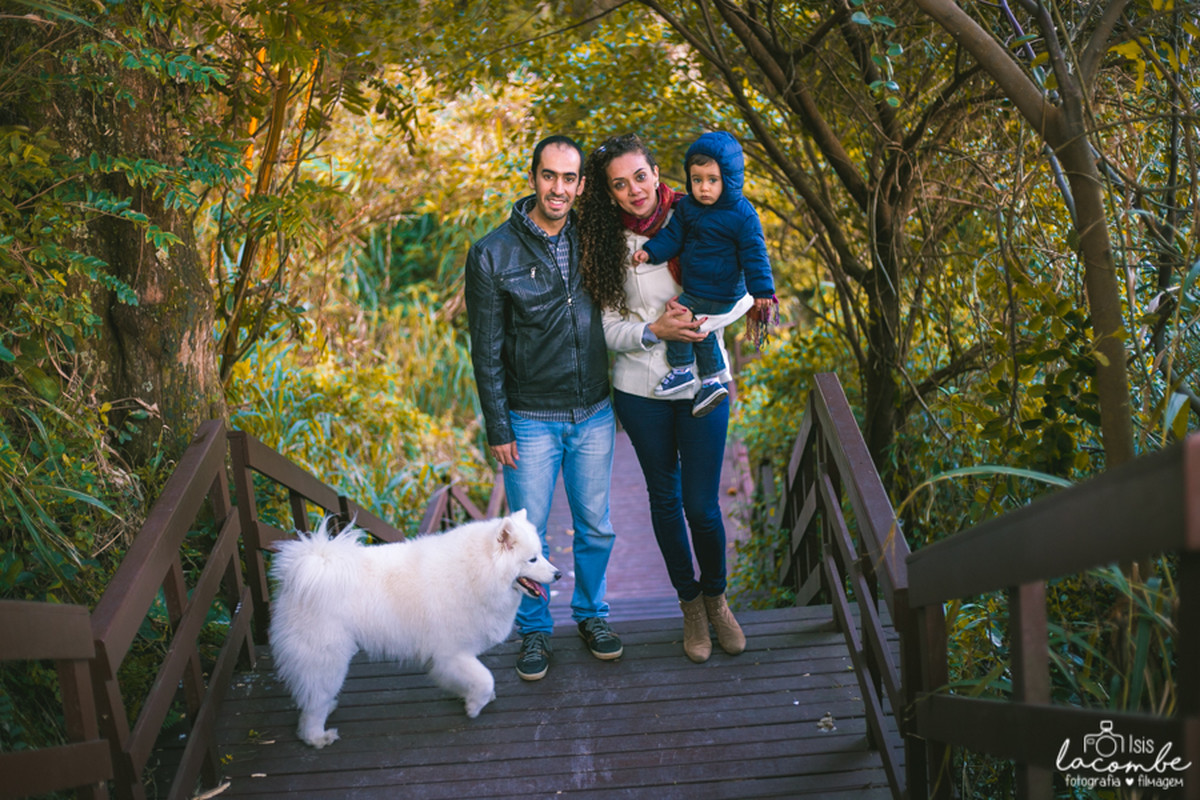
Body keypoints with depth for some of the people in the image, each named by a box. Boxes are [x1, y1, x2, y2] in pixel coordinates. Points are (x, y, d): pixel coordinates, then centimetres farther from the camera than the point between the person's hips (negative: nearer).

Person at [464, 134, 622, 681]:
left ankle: (591, 613, 34)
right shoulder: (493, 254, -9)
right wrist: (498, 429, -8)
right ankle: (534, 630, 25)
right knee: (528, 534, 5)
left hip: (594, 415, 3)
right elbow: (486, 350, -7)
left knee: (595, 527, 13)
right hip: (531, 421, -3)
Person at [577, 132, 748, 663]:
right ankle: (690, 604, 34)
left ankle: (716, 597, 28)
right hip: (640, 390, 2)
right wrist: (655, 330, -23)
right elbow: (609, 329, -5)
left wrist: (699, 321, -21)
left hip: (703, 383, -1)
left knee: (702, 504, 0)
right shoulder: (605, 243, -5)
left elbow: (743, 291, -5)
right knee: (665, 499, 14)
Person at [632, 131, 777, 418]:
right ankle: (712, 381, 31)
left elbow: (754, 254, -15)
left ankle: (682, 370, 7)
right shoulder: (687, 207, 0)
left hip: (718, 294, -8)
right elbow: (673, 236, 8)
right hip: (696, 288, 8)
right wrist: (650, 251, -8)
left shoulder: (742, 216, -18)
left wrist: (762, 291, -16)